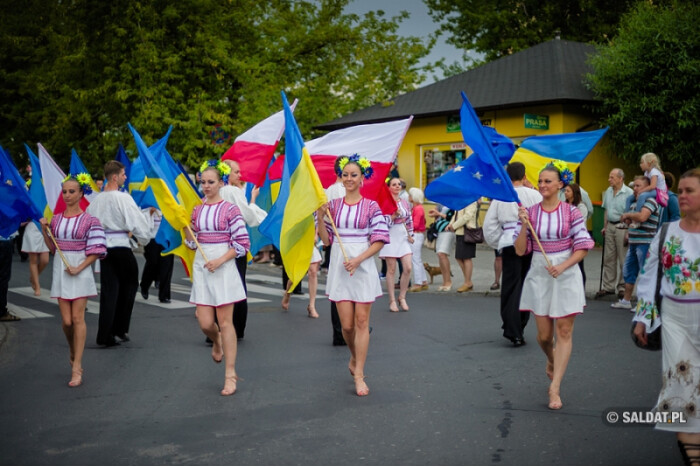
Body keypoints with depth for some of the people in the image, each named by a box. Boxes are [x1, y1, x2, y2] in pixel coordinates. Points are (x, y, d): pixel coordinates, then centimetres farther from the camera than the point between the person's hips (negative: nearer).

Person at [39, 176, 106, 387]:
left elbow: (96, 250, -7)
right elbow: (52, 248, 13)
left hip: (80, 271, -3)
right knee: (66, 320, 3)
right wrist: (44, 231, -2)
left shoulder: (89, 220, -5)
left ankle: (76, 366, -1)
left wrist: (79, 268, -15)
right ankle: (73, 353, 31)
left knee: (77, 318, -5)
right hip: (60, 269, 4)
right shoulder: (56, 220, 8)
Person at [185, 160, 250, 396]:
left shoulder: (230, 209, -6)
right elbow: (193, 243, 14)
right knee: (205, 322, 1)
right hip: (201, 267, 4)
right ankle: (217, 342, 39)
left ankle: (230, 374, 5)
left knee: (225, 321, -2)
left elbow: (242, 243, -8)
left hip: (224, 268, -4)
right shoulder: (197, 210, 10)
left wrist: (220, 261, -16)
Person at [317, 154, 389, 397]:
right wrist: (320, 218, -6)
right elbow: (326, 240, 9)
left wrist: (358, 259, -16)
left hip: (363, 266, -2)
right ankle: (354, 357, 32)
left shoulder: (371, 206, -1)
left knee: (362, 321, -1)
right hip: (339, 267, 2)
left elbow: (379, 241, -4)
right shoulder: (333, 205, 8)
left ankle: (359, 375, 5)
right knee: (347, 324, 2)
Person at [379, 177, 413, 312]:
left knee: (408, 268, -5)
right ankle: (392, 300, 8)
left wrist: (410, 234, 12)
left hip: (403, 236, 5)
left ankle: (402, 297, 11)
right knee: (391, 269, -1)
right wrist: (394, 216, -21)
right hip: (391, 236, -5)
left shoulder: (405, 202, 11)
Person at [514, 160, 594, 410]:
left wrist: (562, 266, -16)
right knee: (544, 335, 7)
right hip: (539, 275, 2)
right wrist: (524, 225, -14)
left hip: (566, 275, -2)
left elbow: (583, 247, -4)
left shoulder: (572, 212, -3)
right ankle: (551, 362, 41)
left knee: (564, 331, -4)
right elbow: (520, 250, 0)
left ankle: (555, 387, -1)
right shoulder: (529, 213, 2)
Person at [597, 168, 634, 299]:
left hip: (622, 227, -7)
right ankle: (608, 287, 14)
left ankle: (622, 287, 9)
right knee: (608, 258, 8)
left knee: (623, 259, 0)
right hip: (610, 226, 7)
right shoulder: (608, 191, 12)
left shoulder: (628, 193, -11)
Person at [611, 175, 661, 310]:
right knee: (628, 272, 14)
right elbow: (629, 221, 24)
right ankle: (626, 301, 23)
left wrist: (628, 215, -9)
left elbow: (642, 217, -25)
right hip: (633, 243, 9)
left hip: (645, 242, -9)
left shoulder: (650, 200, -10)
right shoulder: (634, 202, 17)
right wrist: (627, 219, 1)